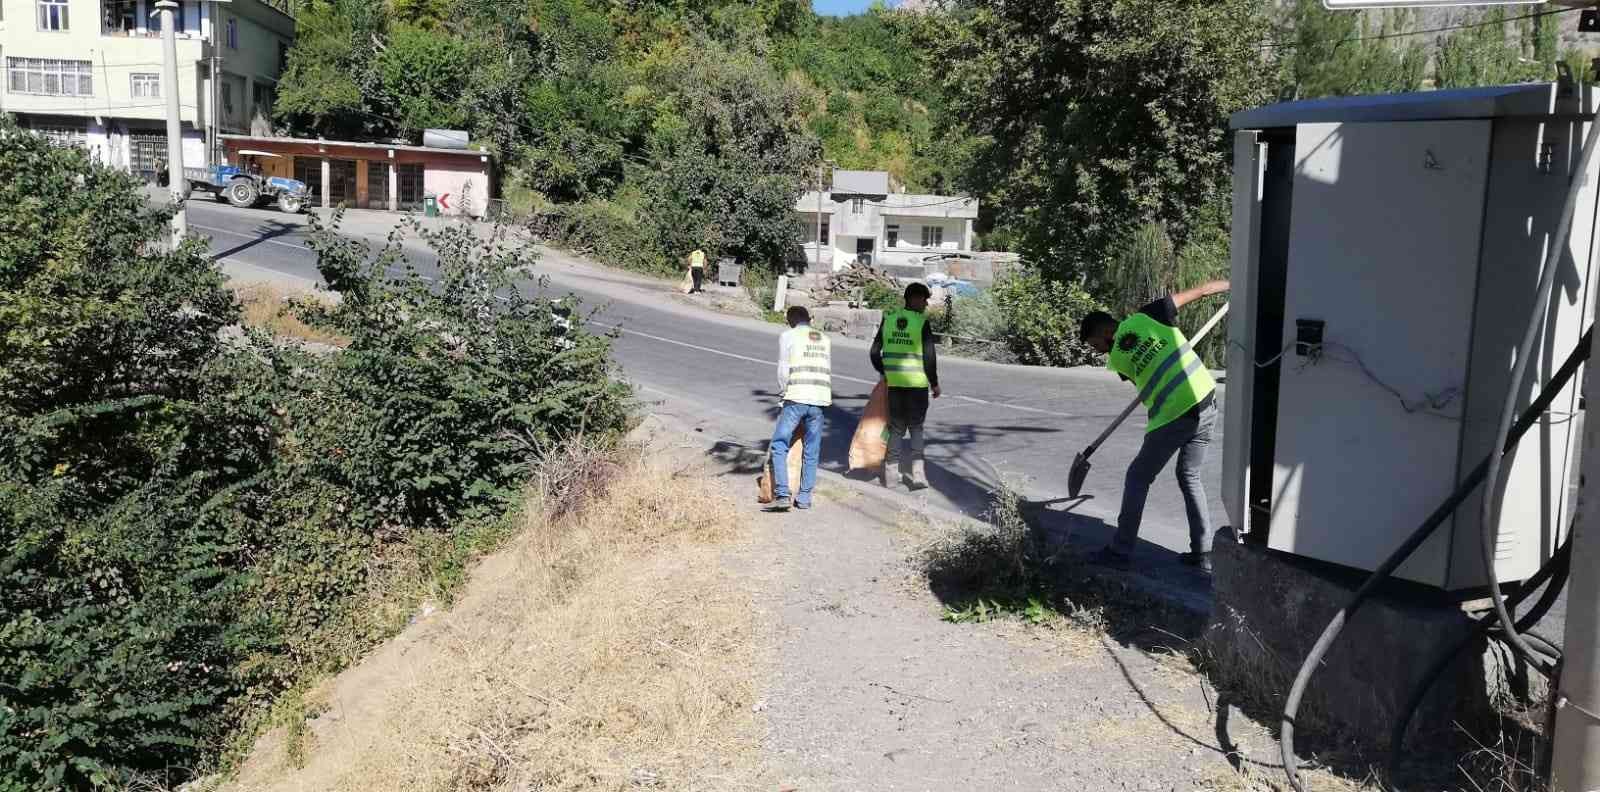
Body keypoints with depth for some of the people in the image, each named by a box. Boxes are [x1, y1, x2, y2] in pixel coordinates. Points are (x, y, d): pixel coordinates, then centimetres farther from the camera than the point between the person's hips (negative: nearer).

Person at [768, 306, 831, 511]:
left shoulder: (788, 336, 5)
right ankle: (804, 498, 12)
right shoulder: (825, 340, 18)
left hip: (796, 398, -4)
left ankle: (782, 495, -10)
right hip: (820, 400, 4)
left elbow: (783, 370, 0)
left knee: (779, 446, 1)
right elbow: (827, 373, 15)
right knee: (811, 452, 10)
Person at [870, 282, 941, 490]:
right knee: (916, 428, 9)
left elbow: (874, 352, 7)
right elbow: (929, 356, -10)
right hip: (917, 382, -3)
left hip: (893, 382, 4)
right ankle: (916, 472, 3)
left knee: (896, 427, 14)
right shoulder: (922, 322, -9)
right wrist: (934, 383, 1)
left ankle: (888, 471, 12)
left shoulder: (888, 319, 5)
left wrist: (883, 372, 21)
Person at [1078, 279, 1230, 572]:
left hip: (1173, 418, -5)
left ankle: (1120, 551, 15)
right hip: (1206, 403, 5)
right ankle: (1202, 553, 19)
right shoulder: (1145, 317, 4)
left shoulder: (1116, 359, 0)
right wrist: (1232, 284, 19)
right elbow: (1200, 291, 5)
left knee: (1138, 477, 12)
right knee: (1190, 477, 20)